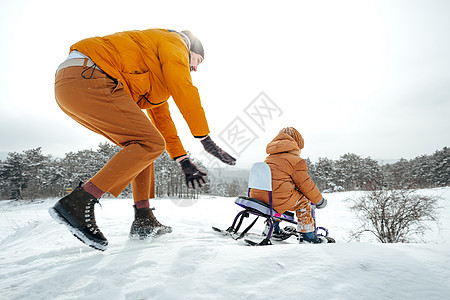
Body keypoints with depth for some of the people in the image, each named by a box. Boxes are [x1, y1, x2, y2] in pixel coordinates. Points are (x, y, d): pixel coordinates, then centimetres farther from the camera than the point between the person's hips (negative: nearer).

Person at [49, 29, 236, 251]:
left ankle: (144, 220, 8)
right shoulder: (174, 42, 8)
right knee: (150, 143, -13)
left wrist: (184, 161, 28)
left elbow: (161, 116, 31)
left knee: (141, 143, 13)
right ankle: (78, 203, -17)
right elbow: (184, 92, -6)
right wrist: (206, 139, -3)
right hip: (86, 77, -10)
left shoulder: (157, 75, 33)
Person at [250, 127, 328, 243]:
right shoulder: (296, 160, 1)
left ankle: (274, 228, 37)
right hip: (278, 198, -8)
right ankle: (307, 235, 19)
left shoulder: (269, 158, 26)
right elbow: (305, 184, 3)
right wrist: (319, 200, 18)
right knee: (304, 202, 16)